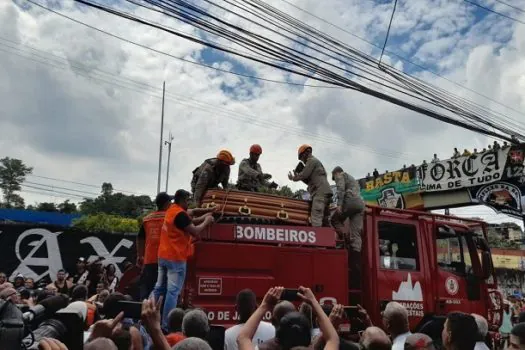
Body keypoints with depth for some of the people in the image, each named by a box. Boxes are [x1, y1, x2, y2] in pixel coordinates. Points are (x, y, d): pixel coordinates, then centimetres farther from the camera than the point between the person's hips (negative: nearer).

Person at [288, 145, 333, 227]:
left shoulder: (311, 160, 3)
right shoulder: (316, 162, 32)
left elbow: (304, 175, -8)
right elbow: (311, 181, 30)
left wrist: (293, 178, 10)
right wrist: (298, 176, 21)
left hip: (320, 192, -10)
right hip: (324, 193, 10)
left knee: (316, 219, -19)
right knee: (324, 220, 5)